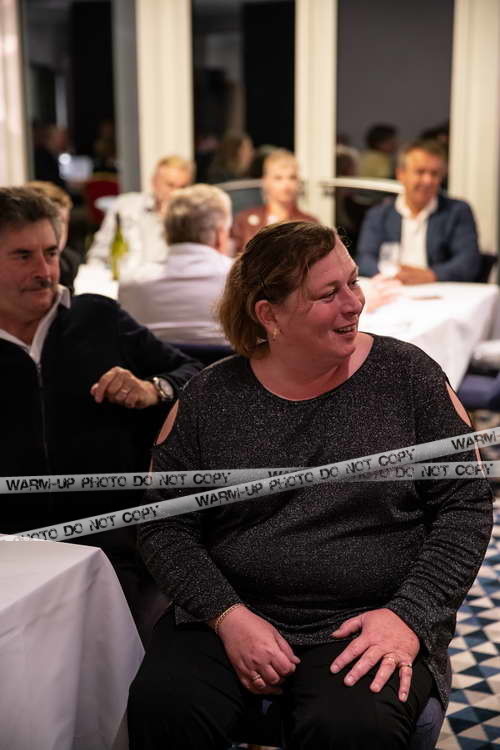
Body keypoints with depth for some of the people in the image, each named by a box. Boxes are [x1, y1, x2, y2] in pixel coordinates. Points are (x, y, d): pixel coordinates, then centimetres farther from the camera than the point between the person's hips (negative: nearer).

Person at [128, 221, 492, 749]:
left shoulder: (406, 375, 1)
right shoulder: (210, 397, 3)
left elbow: (466, 506, 1)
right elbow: (164, 528, 3)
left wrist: (410, 615, -11)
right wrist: (227, 615, -12)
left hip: (368, 621, 0)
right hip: (228, 615, 1)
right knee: (162, 706, -26)